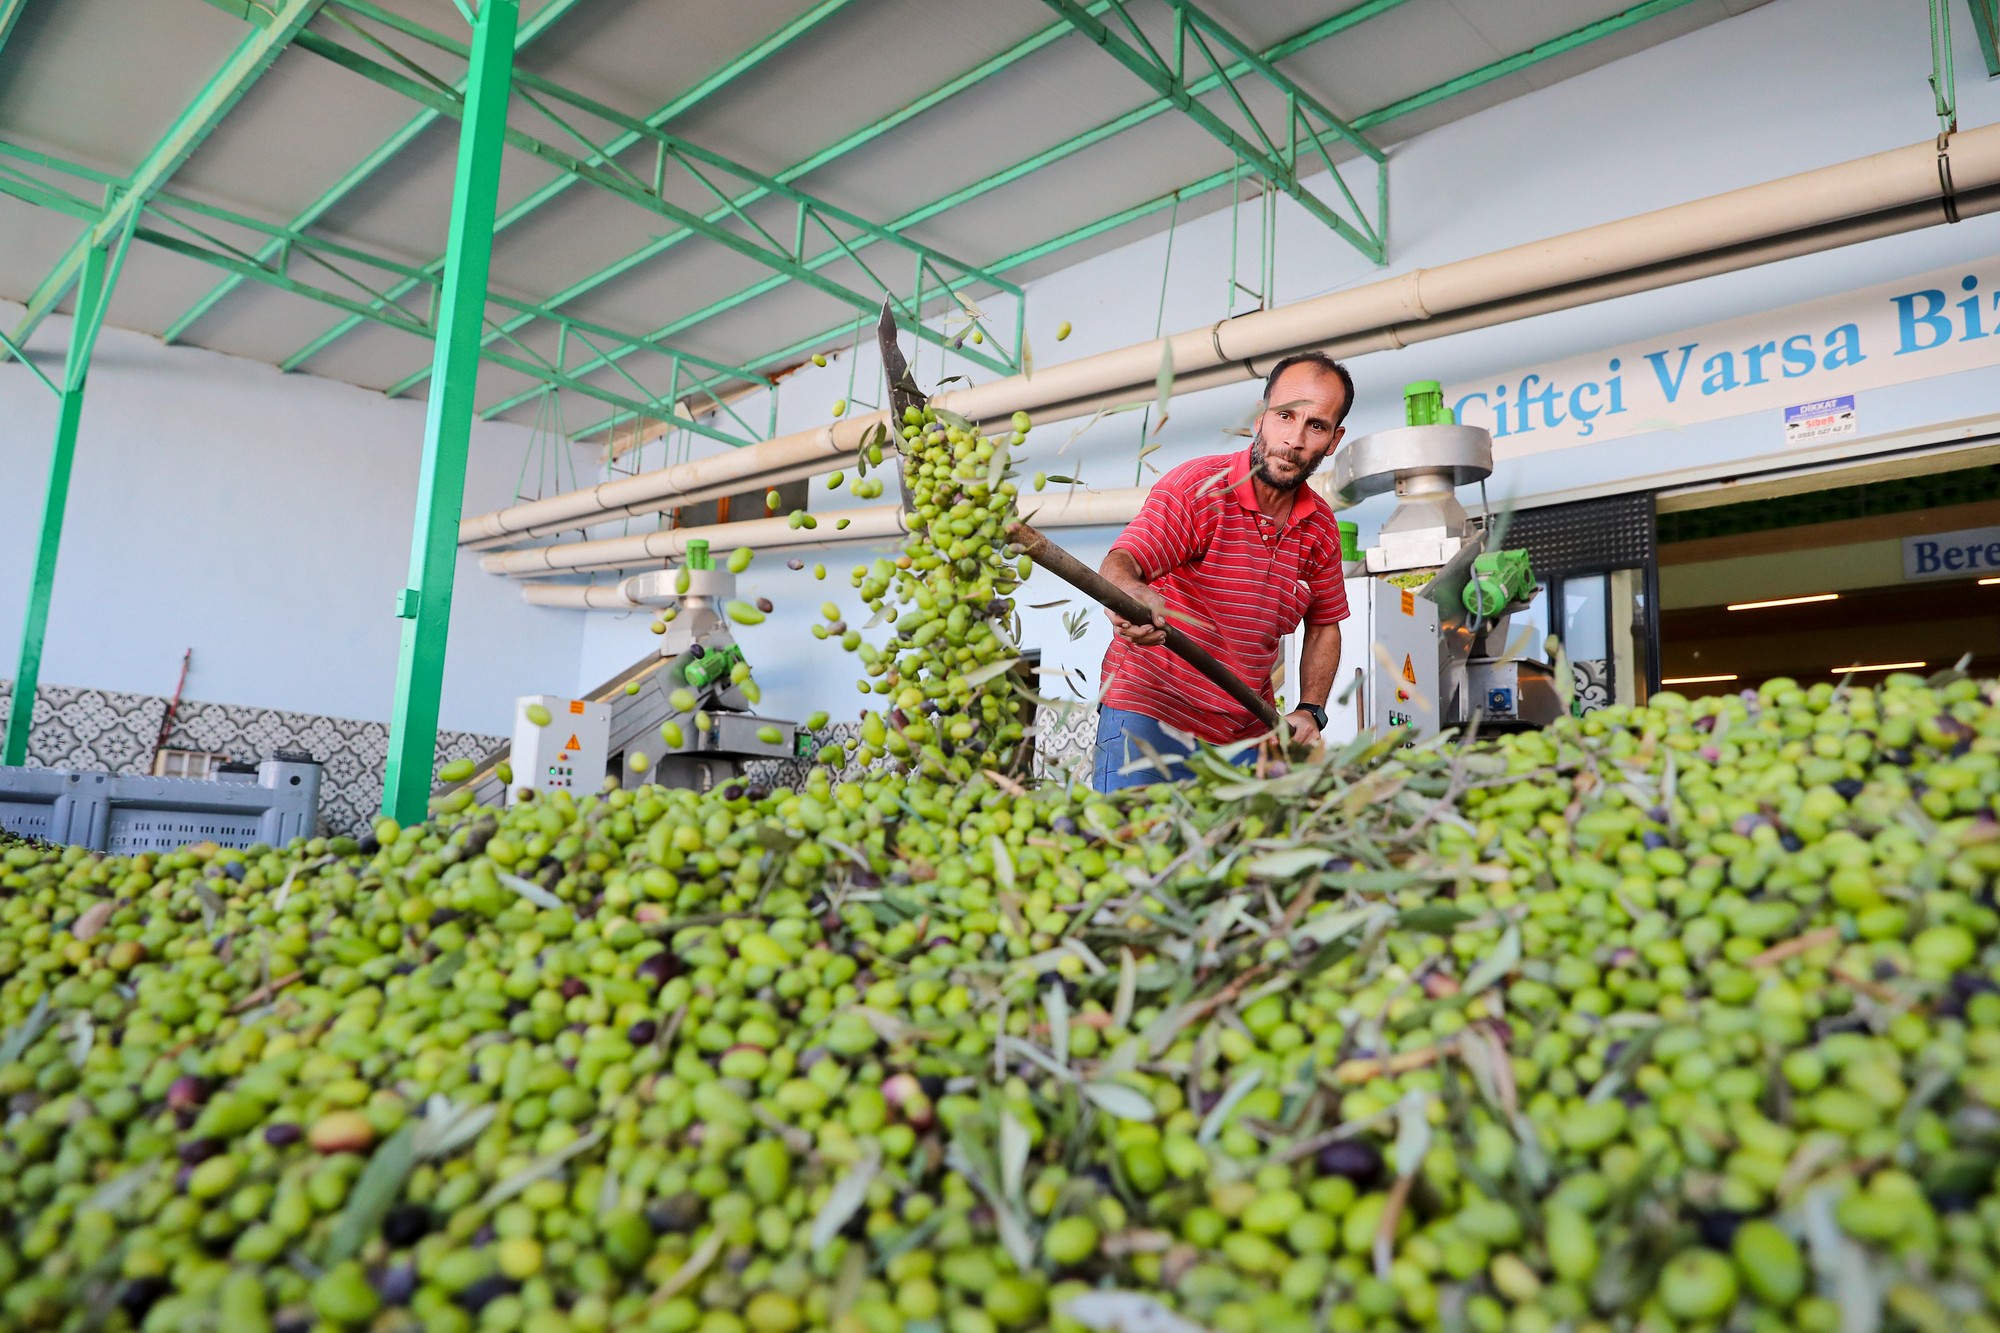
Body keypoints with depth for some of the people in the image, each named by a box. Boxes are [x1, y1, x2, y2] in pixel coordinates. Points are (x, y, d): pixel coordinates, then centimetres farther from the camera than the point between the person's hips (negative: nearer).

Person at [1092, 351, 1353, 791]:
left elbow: (1324, 626, 18)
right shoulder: (1196, 488, -12)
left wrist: (1311, 712, 5)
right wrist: (1129, 594, -50)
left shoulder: (1321, 527, 6)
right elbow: (1119, 564, -25)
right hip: (1150, 713, -5)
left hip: (1247, 733, 5)